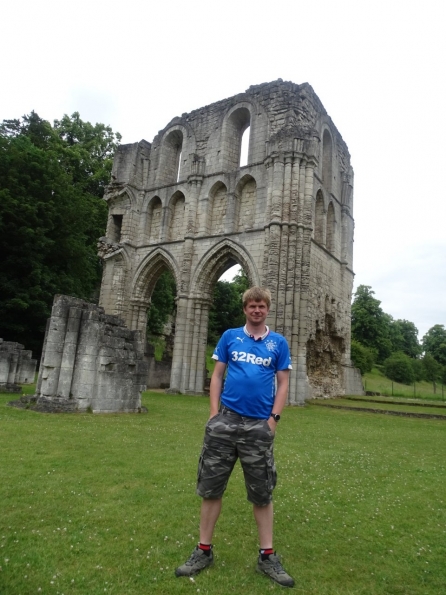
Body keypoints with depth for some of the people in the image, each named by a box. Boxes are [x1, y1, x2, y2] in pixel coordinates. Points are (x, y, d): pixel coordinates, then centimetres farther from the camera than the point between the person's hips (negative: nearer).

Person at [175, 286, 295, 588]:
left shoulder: (279, 343, 5)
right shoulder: (230, 336, 6)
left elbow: (283, 383, 5)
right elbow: (217, 374, 7)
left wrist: (273, 418, -5)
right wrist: (214, 412, -2)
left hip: (259, 424, 0)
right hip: (226, 419, 1)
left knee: (262, 492, 9)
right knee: (211, 486, 7)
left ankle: (267, 556, 24)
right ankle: (204, 550, 24)